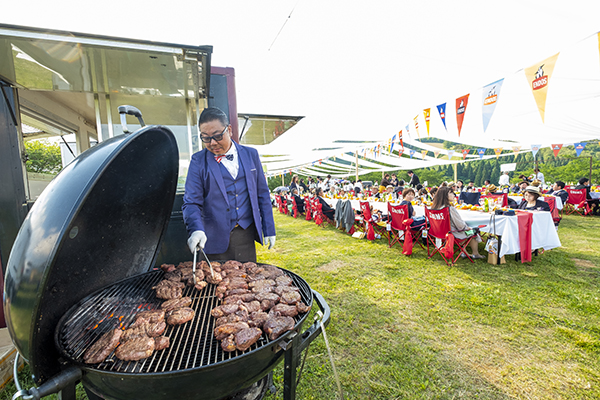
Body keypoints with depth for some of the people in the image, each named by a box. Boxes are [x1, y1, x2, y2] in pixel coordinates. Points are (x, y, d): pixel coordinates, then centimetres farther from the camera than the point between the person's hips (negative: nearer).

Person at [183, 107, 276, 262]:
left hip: (246, 235, 2)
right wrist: (196, 230, -23)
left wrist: (269, 230, 6)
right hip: (215, 239, -1)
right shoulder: (198, 161, -1)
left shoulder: (250, 154, 5)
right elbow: (192, 202, -4)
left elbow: (262, 194, 8)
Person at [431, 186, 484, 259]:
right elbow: (460, 226, -20)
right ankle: (475, 254, 38)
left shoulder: (435, 207, -6)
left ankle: (464, 252, 37)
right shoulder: (450, 208, -30)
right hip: (452, 234, -7)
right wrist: (467, 227, 3)